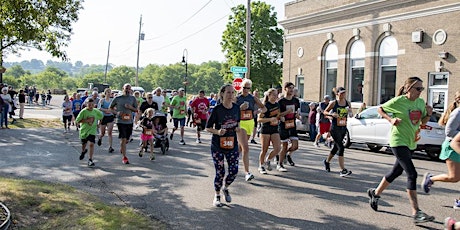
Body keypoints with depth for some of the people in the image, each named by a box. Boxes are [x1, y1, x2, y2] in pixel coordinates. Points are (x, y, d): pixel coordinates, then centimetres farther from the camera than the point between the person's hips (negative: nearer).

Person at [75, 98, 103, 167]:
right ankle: (83, 151, 53)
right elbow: (77, 120, -12)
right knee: (84, 144, 17)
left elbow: (101, 116, 14)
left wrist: (96, 123, 9)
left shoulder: (96, 111, -6)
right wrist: (86, 120, -23)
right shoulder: (83, 111, -14)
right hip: (84, 130, 0)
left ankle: (90, 160, -8)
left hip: (92, 130, 0)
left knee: (91, 144, -15)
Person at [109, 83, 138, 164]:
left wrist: (130, 107, -13)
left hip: (129, 121, 3)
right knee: (123, 139, -11)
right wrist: (117, 112, -9)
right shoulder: (118, 98, 0)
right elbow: (111, 107, 10)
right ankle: (124, 157, -5)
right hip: (120, 121, -3)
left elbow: (136, 110, 7)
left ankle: (121, 148, 46)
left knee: (127, 139, 13)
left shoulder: (133, 98, 6)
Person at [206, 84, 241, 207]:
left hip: (232, 145, 4)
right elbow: (208, 127, -7)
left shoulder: (236, 108, 0)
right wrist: (217, 132, -24)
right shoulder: (217, 109, -13)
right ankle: (217, 196, 24)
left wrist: (238, 127, -3)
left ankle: (225, 188, 32)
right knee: (220, 172, 1)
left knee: (234, 171, 0)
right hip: (218, 146, -4)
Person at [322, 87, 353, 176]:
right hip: (335, 128, -6)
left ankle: (327, 161, 41)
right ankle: (343, 170, -15)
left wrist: (350, 112, -11)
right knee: (341, 147, -14)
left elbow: (351, 115, 12)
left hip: (343, 128, 6)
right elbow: (325, 112, 1)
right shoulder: (333, 103, -5)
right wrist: (332, 114, -18)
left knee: (336, 147, 17)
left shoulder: (348, 103, 7)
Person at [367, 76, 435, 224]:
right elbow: (380, 109, 0)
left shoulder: (421, 102, 6)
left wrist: (428, 114, -5)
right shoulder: (399, 101, -12)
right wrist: (391, 119, -16)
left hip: (411, 143, 8)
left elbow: (423, 122, 15)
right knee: (412, 174, -14)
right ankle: (416, 213, -13)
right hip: (398, 141, -8)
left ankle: (375, 193, 37)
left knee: (396, 172, 17)